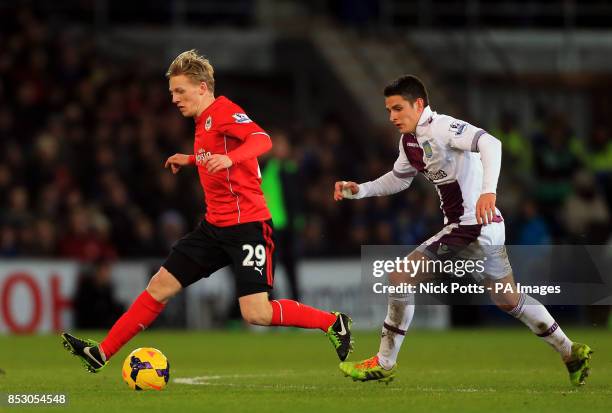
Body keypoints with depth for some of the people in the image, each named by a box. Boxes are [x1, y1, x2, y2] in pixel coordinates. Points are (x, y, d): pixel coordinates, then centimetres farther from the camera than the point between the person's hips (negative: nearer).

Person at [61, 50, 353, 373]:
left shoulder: (224, 111, -12)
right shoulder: (204, 122, 15)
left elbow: (262, 140, -30)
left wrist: (229, 158, -46)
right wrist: (191, 160, 36)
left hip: (247, 225, -9)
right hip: (215, 225, 9)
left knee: (256, 314, -15)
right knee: (160, 286, 5)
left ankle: (333, 323, 3)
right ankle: (102, 354, 9)